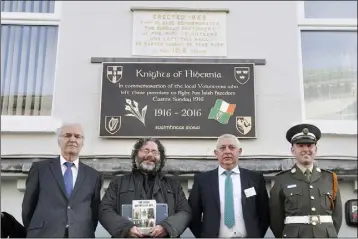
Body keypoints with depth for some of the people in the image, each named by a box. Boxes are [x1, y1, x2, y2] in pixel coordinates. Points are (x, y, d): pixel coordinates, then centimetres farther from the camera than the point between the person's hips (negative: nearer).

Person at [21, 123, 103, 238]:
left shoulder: (94, 175, 12)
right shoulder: (40, 168, 7)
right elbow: (28, 207, 10)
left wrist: (86, 233, 5)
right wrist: (35, 232, 9)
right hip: (44, 234, -1)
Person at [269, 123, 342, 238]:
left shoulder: (330, 178, 8)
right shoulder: (281, 180, -1)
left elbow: (337, 214, 12)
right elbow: (275, 217, 2)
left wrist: (329, 234, 9)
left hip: (327, 235, 2)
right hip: (294, 235, -2)